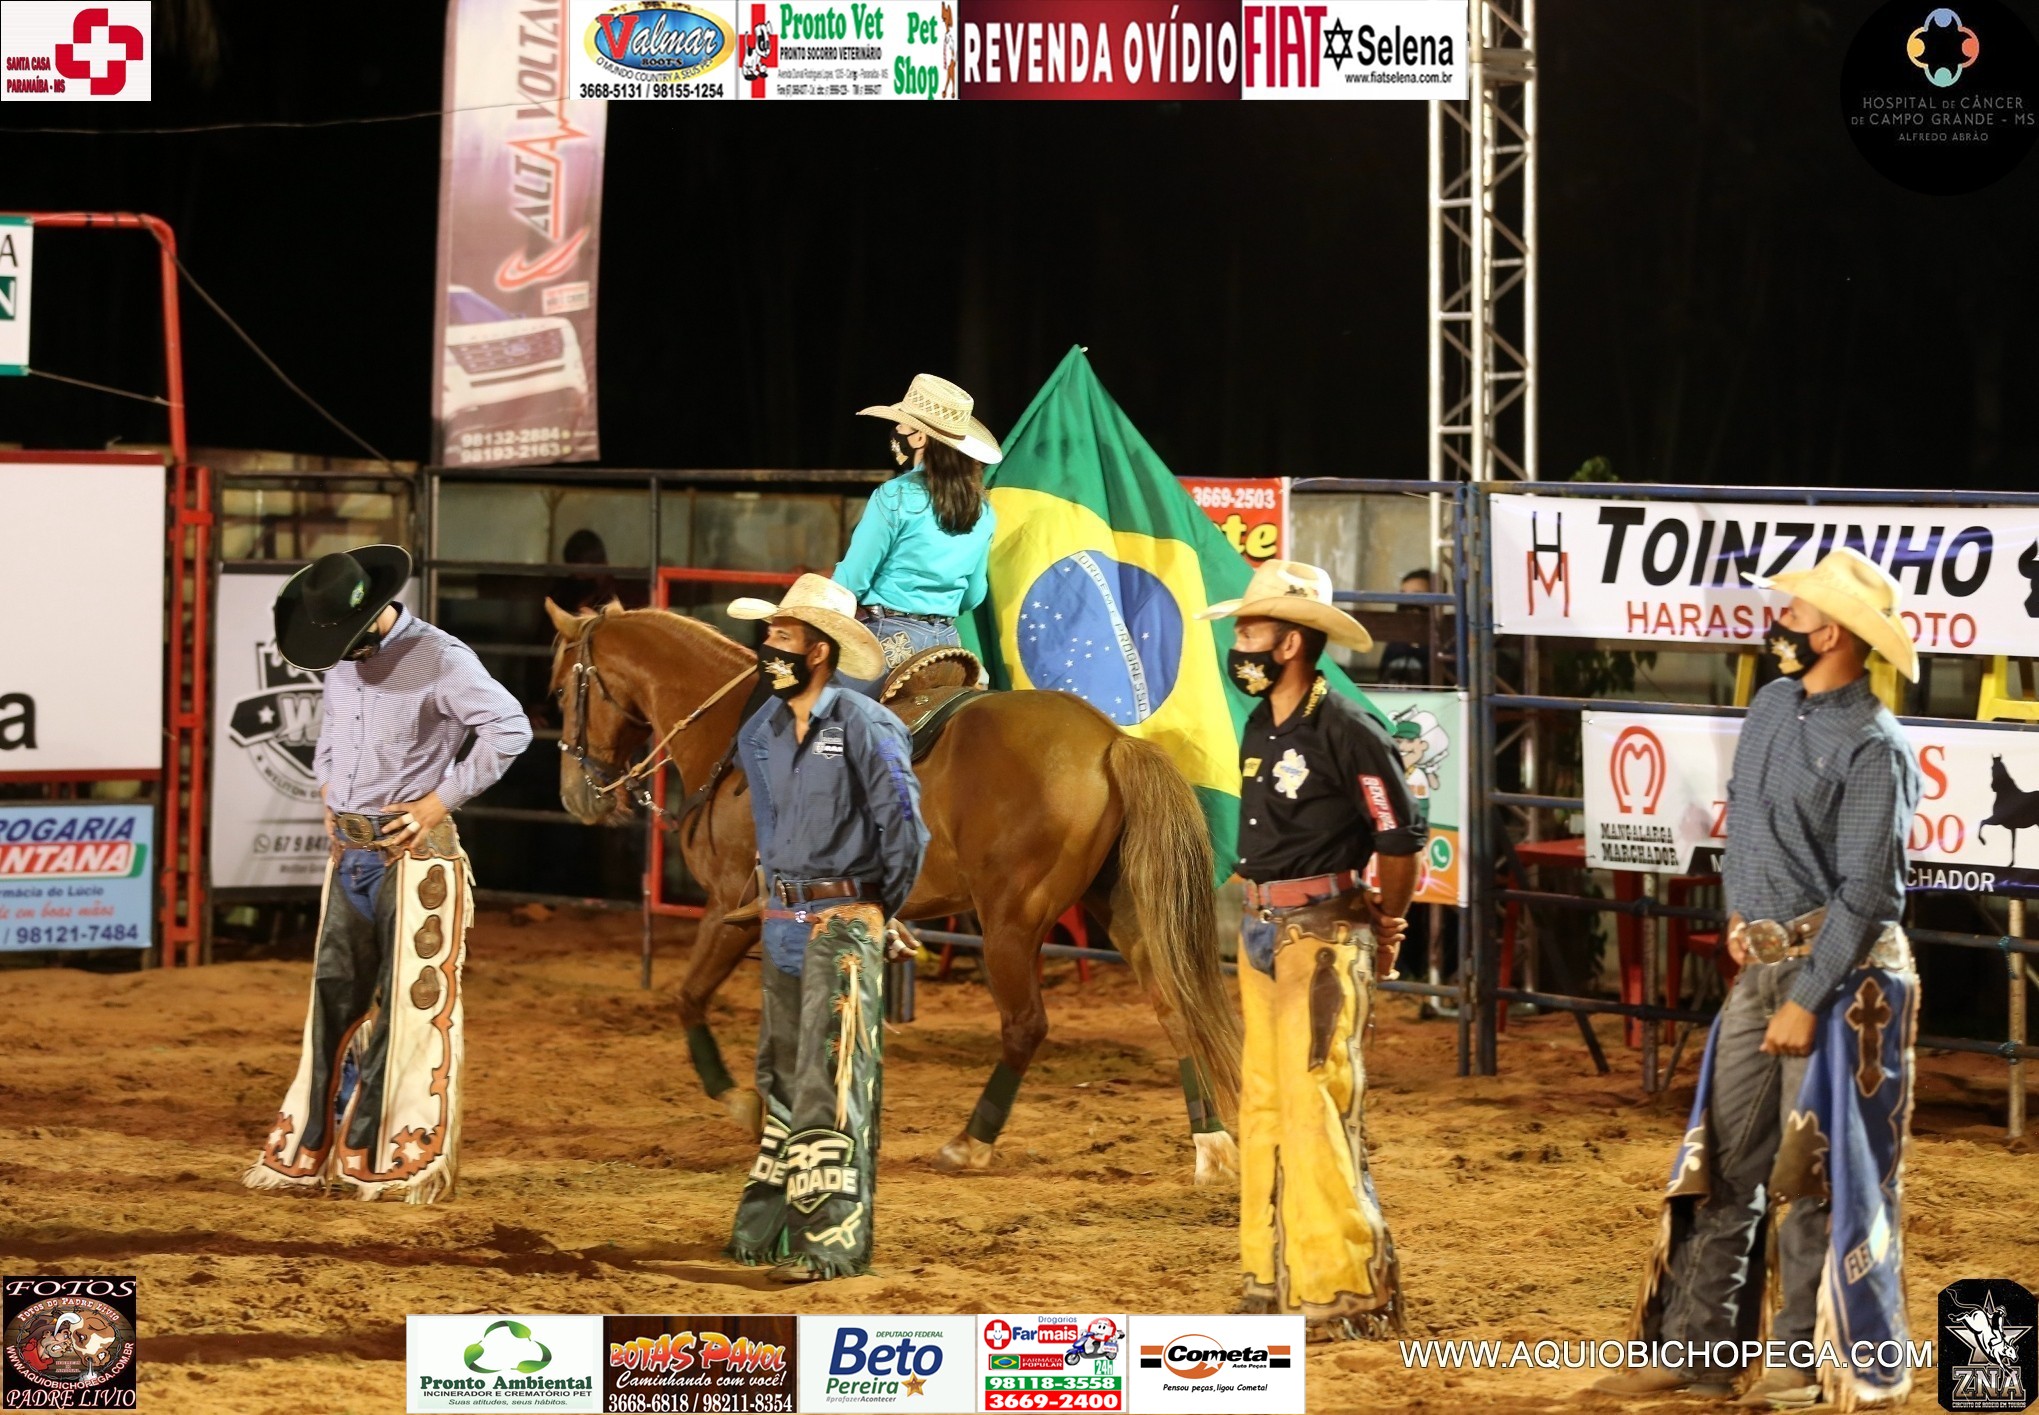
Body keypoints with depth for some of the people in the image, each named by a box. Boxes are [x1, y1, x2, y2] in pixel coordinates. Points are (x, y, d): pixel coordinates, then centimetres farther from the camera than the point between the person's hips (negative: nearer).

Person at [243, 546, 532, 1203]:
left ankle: (409, 1162, 1)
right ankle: (305, 1153, 14)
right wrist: (327, 787, 14)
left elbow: (510, 727, -19)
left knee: (412, 1002, -4)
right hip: (348, 849, 7)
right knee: (334, 997, 9)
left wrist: (440, 799, -18)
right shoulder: (341, 660, 9)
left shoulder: (440, 659, -14)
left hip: (412, 849, -7)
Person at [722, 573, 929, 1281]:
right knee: (781, 1079, 15)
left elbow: (904, 828, -11)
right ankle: (768, 1227, 23)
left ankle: (833, 1240, -9)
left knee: (830, 1082, -9)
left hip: (843, 923, -8)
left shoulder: (864, 727, -14)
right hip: (784, 923, 8)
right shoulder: (762, 731, 8)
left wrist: (882, 909, 0)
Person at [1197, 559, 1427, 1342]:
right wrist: (1263, 915, 15)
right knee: (1263, 1108, 13)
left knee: (1317, 1108, -10)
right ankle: (1273, 1279, 21)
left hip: (1322, 934, -9)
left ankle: (1347, 1292, -6)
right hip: (1262, 932, 9)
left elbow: (1400, 838, -12)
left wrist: (1384, 927, 0)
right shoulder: (1260, 728, 10)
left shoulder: (1347, 732, -15)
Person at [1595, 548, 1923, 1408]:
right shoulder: (1773, 706, 8)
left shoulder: (1873, 748, -16)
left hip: (1838, 972, -8)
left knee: (1813, 1173, -3)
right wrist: (1739, 917, 14)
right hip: (1759, 965, 8)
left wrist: (1807, 1000, -20)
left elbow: (1865, 893, -18)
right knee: (1723, 1160, 8)